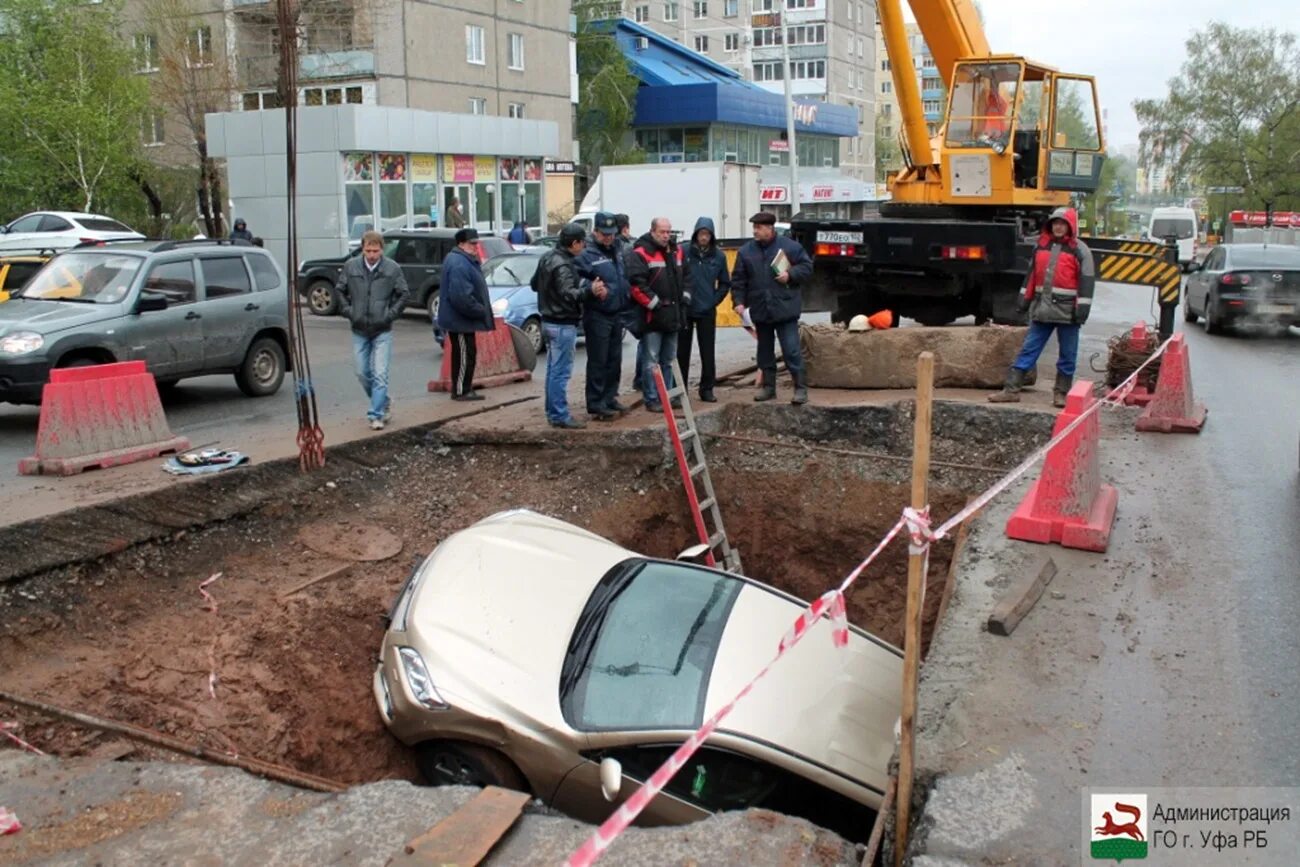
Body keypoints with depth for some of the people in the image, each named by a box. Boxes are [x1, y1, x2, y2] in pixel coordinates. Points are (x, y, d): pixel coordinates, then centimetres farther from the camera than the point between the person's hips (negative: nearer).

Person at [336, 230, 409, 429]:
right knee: (363, 372, 9)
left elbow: (404, 294, 3)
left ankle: (376, 415, -3)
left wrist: (391, 314, -5)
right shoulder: (350, 266, 0)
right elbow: (339, 290, 10)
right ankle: (384, 403, 30)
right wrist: (348, 312, 0)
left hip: (382, 331, -3)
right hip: (359, 330, 3)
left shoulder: (392, 268, -5)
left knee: (380, 374, -8)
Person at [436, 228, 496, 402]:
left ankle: (463, 389, 23)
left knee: (464, 354, 15)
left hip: (460, 318, 11)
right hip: (460, 320, -11)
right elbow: (461, 297, -29)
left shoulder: (465, 261, 15)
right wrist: (480, 311, -21)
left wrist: (480, 309, 14)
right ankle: (461, 391, 0)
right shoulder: (459, 265, -21)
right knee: (465, 355, -6)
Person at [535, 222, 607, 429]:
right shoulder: (563, 265, -19)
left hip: (549, 321, 10)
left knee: (553, 369, 15)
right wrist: (590, 291, -46)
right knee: (561, 371, -7)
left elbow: (535, 284, 21)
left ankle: (553, 412, 22)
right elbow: (567, 293, -32)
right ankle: (559, 416, -5)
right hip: (563, 324, -10)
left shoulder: (548, 258, 11)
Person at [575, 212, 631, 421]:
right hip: (597, 316, -8)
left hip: (617, 314, 8)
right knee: (598, 362, -4)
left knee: (614, 360, 14)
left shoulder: (618, 250, 12)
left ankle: (610, 399, 26)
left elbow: (625, 276, 24)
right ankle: (596, 405, 2)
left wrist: (627, 297, 14)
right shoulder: (586, 254, -13)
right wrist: (590, 287, -35)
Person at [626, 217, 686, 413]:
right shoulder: (641, 253, -12)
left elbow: (683, 278, 26)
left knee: (668, 360, 15)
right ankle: (652, 400, 1)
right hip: (652, 317, -8)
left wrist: (683, 298, 15)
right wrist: (655, 303, -17)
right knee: (651, 361, -5)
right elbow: (636, 284, -19)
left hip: (673, 315, 8)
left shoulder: (676, 251, 13)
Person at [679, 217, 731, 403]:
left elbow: (725, 283, 10)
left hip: (707, 312, 2)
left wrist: (714, 300, 1)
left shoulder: (719, 256, 1)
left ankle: (707, 389, 14)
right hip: (685, 310, -2)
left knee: (707, 353, 5)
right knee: (682, 352, 6)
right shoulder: (683, 252, -7)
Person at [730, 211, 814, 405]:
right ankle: (768, 386, 25)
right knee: (765, 351, 13)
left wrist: (791, 275, -16)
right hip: (760, 310, 4)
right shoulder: (746, 251, 4)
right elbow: (738, 280, 5)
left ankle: (801, 388, 0)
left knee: (791, 350, -6)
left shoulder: (790, 246, -4)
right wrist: (738, 301, -5)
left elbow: (807, 266, 0)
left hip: (785, 309, -4)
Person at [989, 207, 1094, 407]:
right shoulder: (1042, 245, 12)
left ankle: (1061, 393, 15)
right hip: (1042, 308, 4)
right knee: (1028, 349, 3)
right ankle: (1011, 390, 4)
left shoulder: (1080, 250, -2)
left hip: (1067, 311, -4)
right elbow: (1032, 273, 18)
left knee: (1067, 355, 4)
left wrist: (1082, 308, -12)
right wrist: (1025, 297, 13)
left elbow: (1086, 281, -6)